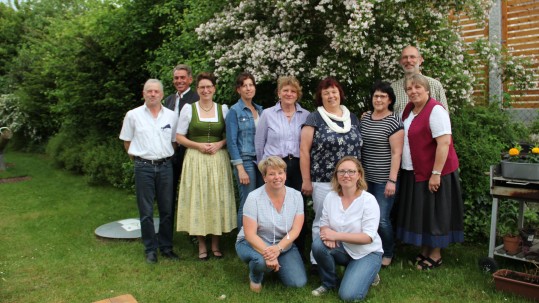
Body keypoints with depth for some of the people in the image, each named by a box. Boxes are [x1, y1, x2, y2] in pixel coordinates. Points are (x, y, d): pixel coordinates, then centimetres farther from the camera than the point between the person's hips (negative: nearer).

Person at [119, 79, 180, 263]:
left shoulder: (171, 116, 4)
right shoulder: (133, 115, 0)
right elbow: (127, 141, 9)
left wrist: (165, 155, 8)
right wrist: (138, 157, 8)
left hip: (165, 166, 2)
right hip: (143, 167, -2)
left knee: (167, 210, 8)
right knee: (146, 211, 4)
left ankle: (166, 247, 22)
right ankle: (150, 249, 16)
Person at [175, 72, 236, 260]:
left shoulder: (223, 109, 8)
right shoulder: (188, 109, 3)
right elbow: (179, 137, 3)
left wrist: (220, 144, -10)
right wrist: (199, 145, -10)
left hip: (219, 159, 1)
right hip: (196, 160, -1)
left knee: (218, 199, 3)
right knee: (198, 199, 1)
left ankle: (215, 244, 18)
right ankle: (201, 246, 14)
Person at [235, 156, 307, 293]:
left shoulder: (296, 196, -8)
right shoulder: (254, 197, -17)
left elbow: (296, 230, -12)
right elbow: (250, 234, -20)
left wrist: (278, 248, -29)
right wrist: (267, 253, -35)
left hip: (284, 245, 4)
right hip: (254, 244, -3)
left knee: (298, 282, -13)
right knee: (262, 260, -37)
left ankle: (275, 265, 18)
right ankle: (255, 277, 0)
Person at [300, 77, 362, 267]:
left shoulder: (353, 118, 12)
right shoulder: (315, 118, -3)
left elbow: (358, 147, 16)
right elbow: (304, 150, -6)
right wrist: (306, 180, -9)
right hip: (323, 181, -4)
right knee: (322, 222, 5)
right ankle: (318, 261, 20)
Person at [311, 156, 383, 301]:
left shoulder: (368, 200, -19)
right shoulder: (331, 196, -6)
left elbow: (368, 237, -24)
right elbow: (324, 224, -1)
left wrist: (336, 235, -30)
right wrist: (328, 235, -26)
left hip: (367, 253, -4)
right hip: (342, 248, 4)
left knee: (348, 295, -20)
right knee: (318, 244, -27)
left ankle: (368, 275, 13)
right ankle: (328, 283, 0)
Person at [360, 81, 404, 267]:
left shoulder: (393, 121, -9)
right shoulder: (365, 118, 8)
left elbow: (396, 153, -12)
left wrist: (392, 180, -16)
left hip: (384, 180, -5)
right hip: (366, 178, 6)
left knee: (382, 220, -3)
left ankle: (388, 254, 22)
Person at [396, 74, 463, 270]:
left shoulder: (435, 110, -16)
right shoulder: (409, 109, 9)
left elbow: (444, 143, -22)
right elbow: (403, 138, 21)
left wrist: (436, 174, -23)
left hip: (433, 173, -8)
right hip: (413, 172, 8)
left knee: (434, 212, 4)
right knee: (419, 212, 15)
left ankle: (436, 255, 19)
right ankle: (424, 251, 30)